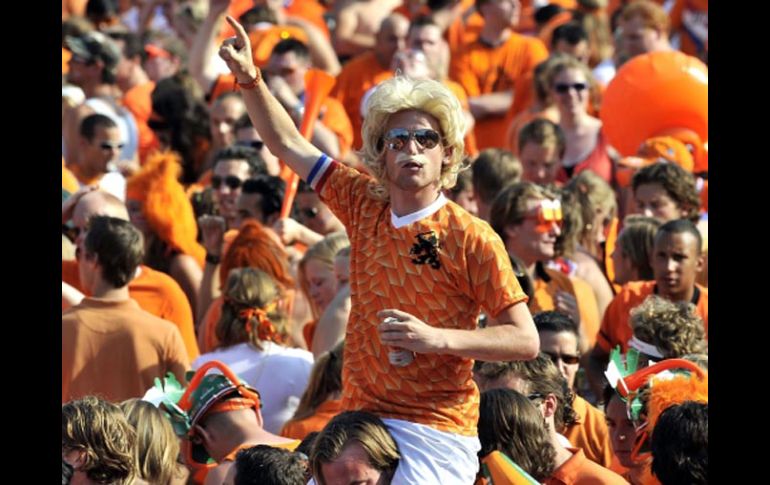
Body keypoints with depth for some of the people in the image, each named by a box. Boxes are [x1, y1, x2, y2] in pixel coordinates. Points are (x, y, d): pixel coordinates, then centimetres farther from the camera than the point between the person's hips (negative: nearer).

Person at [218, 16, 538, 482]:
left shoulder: (472, 239, -9)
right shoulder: (365, 205, 8)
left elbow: (525, 340, -11)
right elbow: (289, 145, 16)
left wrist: (438, 339, -20)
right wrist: (249, 77, 7)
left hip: (435, 434, -6)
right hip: (360, 421, 6)